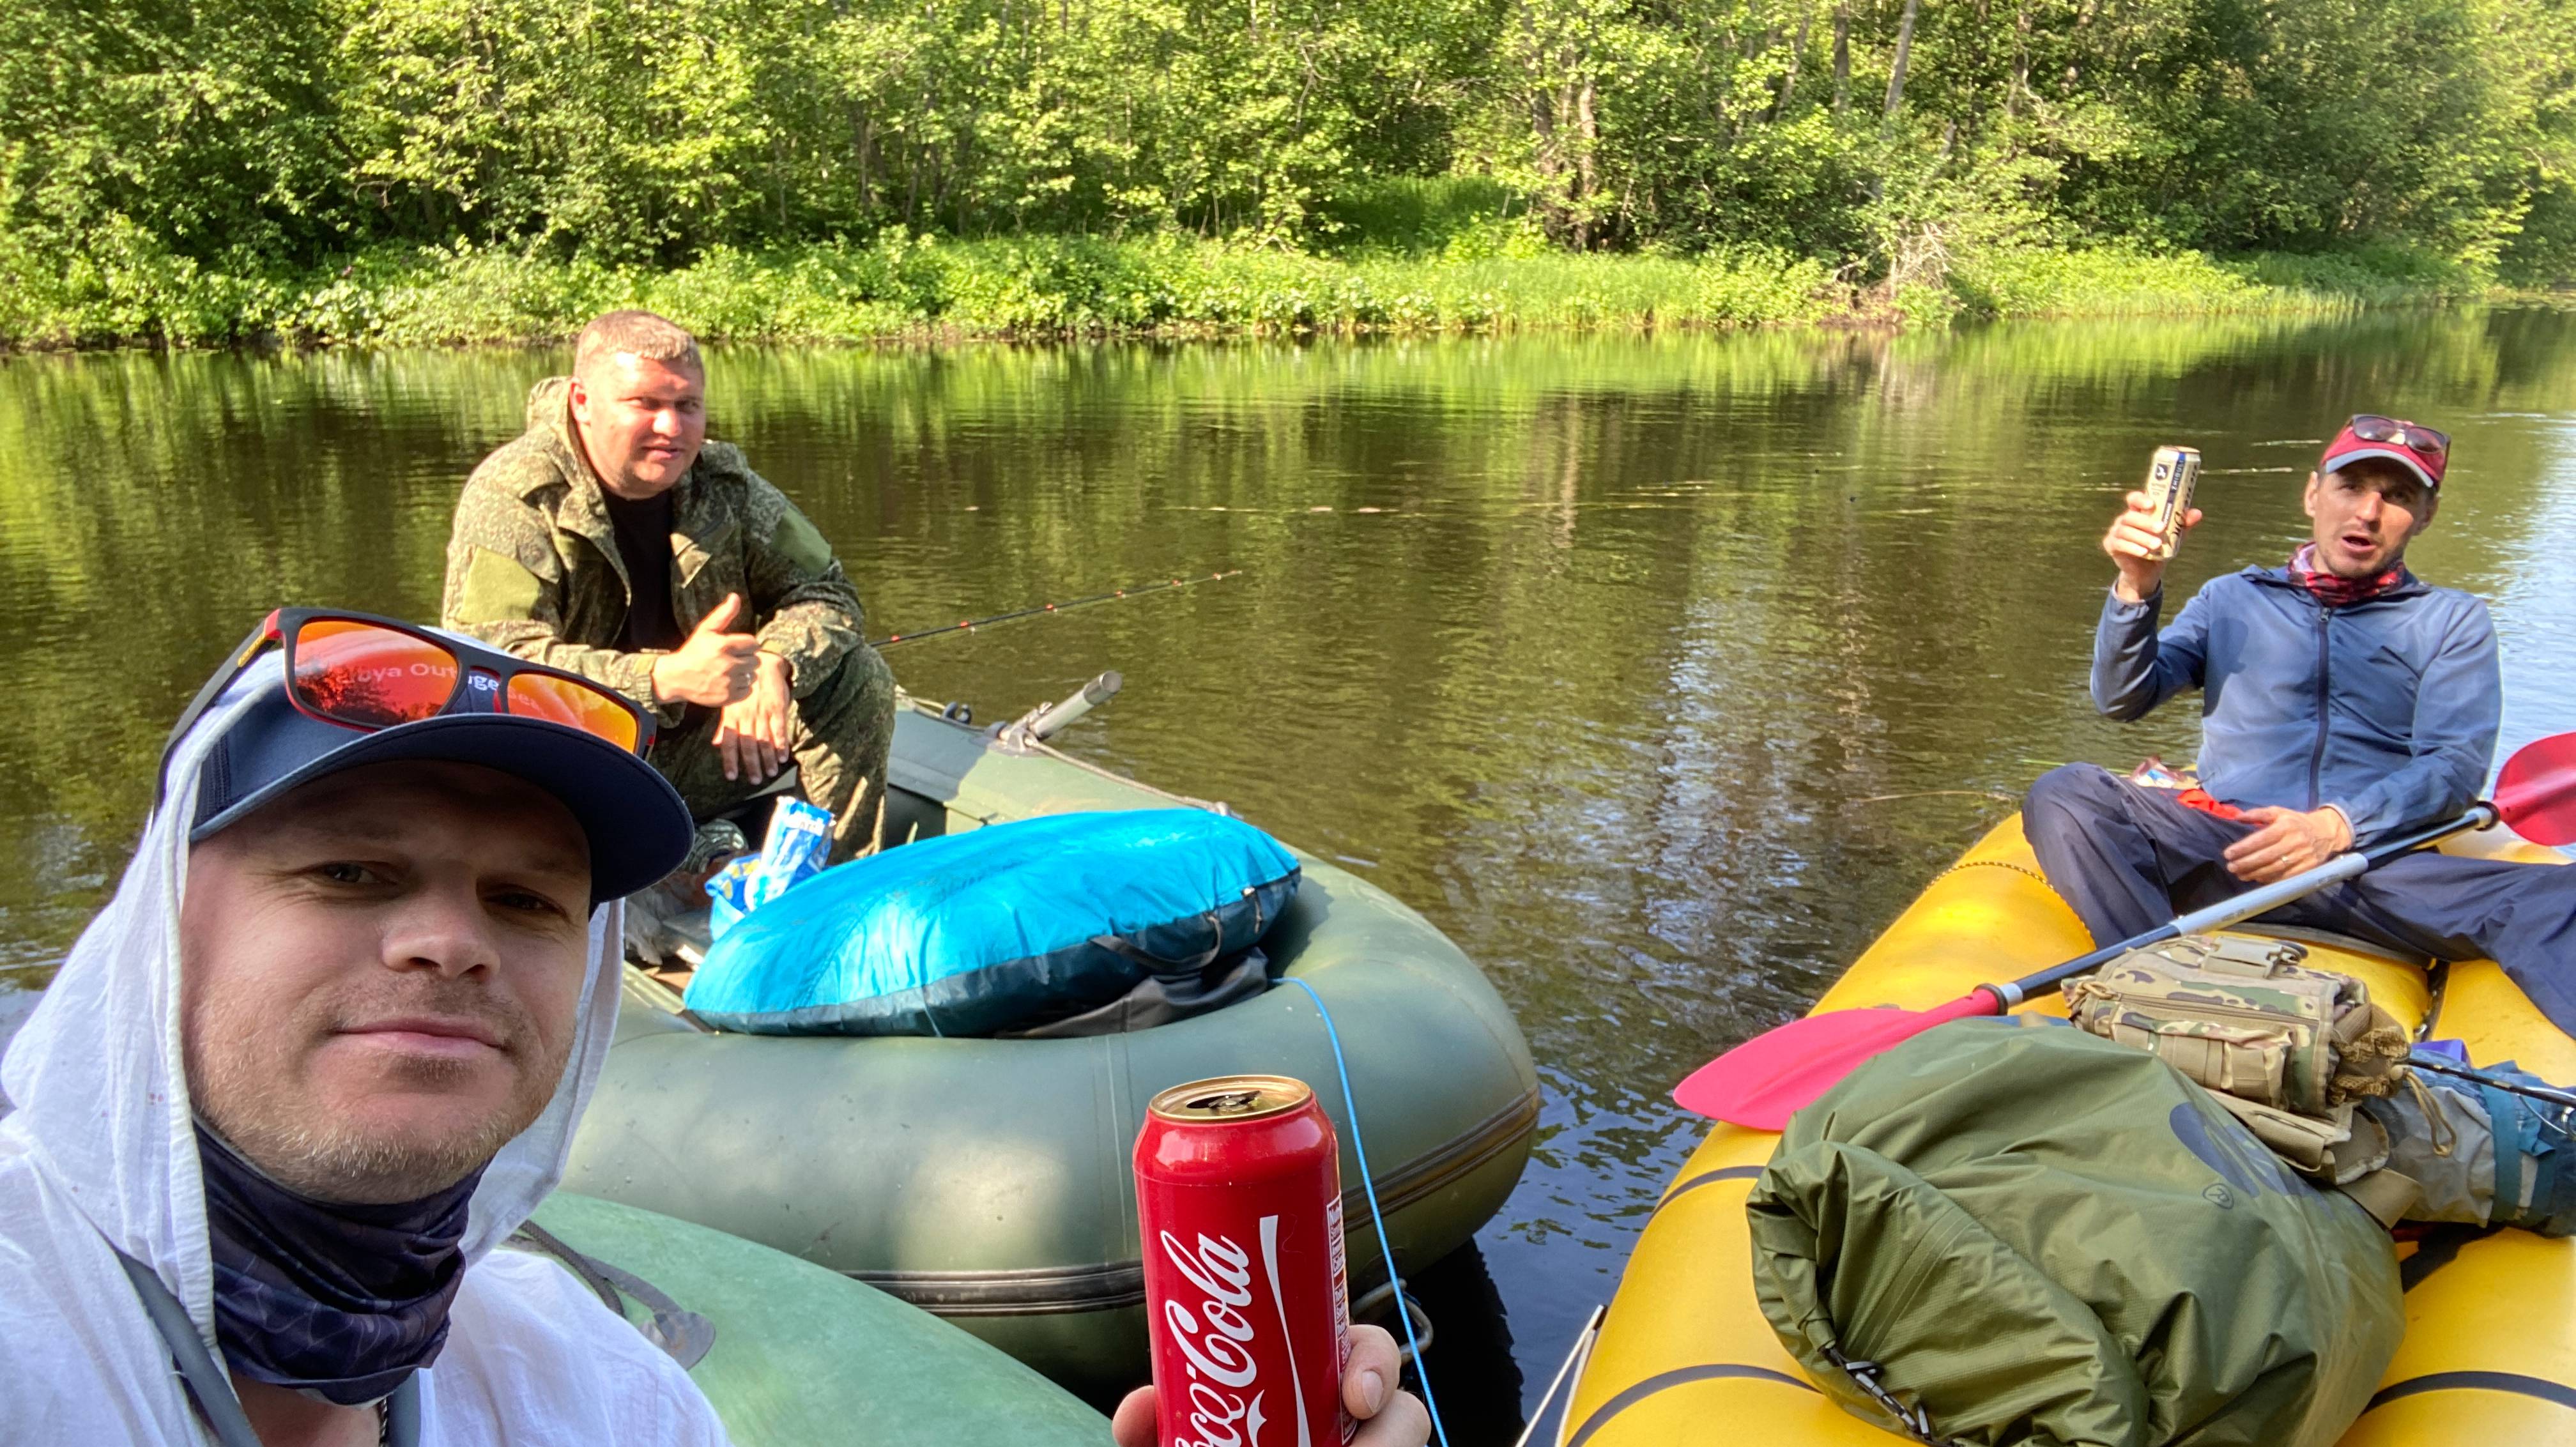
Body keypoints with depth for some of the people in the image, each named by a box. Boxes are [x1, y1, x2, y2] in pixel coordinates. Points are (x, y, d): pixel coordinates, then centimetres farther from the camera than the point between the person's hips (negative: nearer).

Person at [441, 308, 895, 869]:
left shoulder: (724, 482, -1)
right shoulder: (510, 497, -16)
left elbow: (825, 592, 2)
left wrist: (774, 664, -23)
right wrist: (668, 677, -39)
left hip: (694, 758, 5)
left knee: (857, 677, -8)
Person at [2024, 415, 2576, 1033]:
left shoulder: (2452, 621, 19)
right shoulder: (2233, 599, 22)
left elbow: (2456, 766, 3)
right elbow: (2122, 699, 9)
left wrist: (2338, 826, -17)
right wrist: (2137, 587, -9)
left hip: (2376, 863, 0)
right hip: (2222, 852, 0)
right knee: (2062, 796, -27)